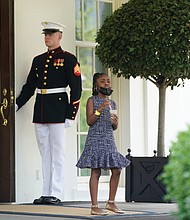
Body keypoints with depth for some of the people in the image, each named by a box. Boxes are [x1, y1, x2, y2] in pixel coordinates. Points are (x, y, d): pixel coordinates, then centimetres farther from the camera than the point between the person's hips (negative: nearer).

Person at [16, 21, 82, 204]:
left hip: (58, 111, -6)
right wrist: (15, 105, 8)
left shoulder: (68, 59, -2)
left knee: (57, 154, -3)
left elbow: (76, 89, -6)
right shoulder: (38, 60, 15)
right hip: (40, 111, 6)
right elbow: (29, 87, 19)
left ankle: (55, 194, -2)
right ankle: (46, 193, 12)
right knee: (45, 154, 8)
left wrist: (71, 115, -11)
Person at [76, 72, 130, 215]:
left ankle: (111, 202, 17)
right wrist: (100, 109, -22)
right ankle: (94, 206, -4)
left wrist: (115, 122, -5)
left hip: (109, 140, 6)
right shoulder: (92, 100, -1)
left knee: (116, 170, 3)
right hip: (95, 140, -6)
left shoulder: (112, 103, 15)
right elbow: (89, 121, -11)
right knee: (96, 172, -7)